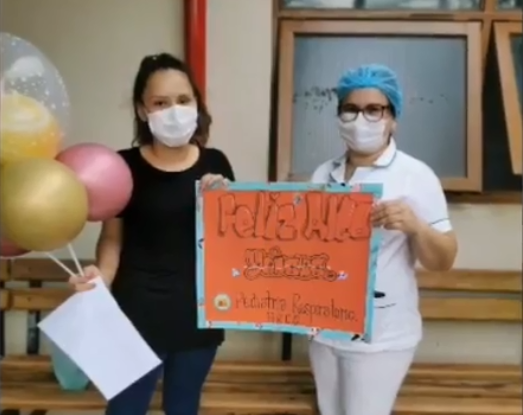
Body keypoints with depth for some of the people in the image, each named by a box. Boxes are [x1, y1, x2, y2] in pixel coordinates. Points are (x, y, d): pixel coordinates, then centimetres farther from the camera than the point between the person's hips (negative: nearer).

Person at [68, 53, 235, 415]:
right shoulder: (124, 166, -8)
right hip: (139, 315, -3)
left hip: (199, 314, 3)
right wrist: (99, 277, -20)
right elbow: (113, 238, -2)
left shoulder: (214, 164, 0)